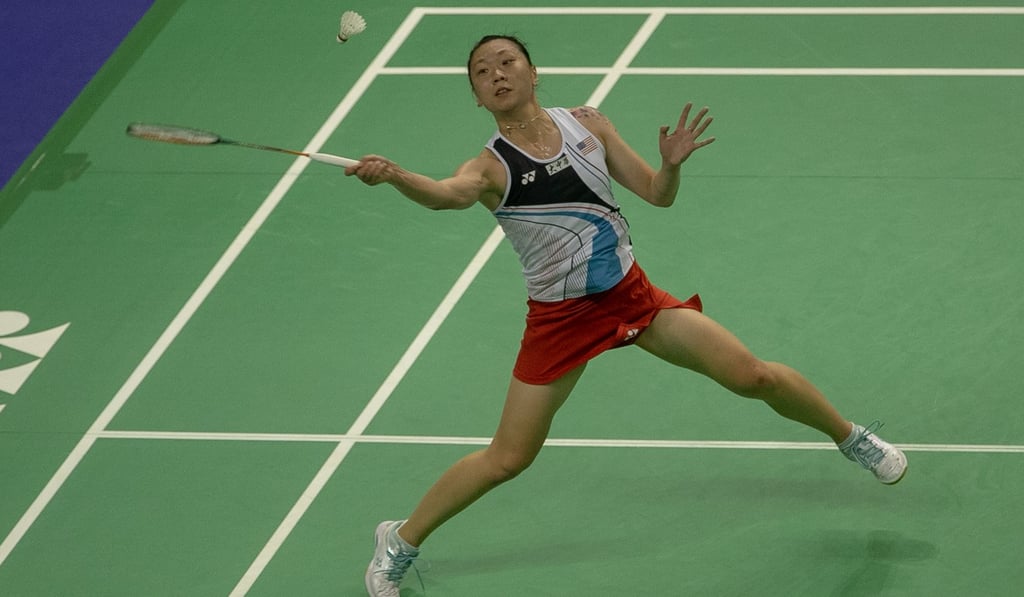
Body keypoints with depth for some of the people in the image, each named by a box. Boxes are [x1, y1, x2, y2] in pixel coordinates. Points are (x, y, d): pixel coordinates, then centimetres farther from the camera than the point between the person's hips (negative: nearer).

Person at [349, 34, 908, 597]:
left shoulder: (586, 124, -3)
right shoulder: (489, 167, -14)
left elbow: (657, 194, 1)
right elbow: (445, 193, -38)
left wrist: (671, 163, -23)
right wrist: (393, 174, -59)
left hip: (631, 293, 3)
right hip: (560, 318, -2)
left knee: (753, 375, -4)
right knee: (506, 461, -2)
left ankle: (848, 436, 24)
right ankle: (400, 541, 18)